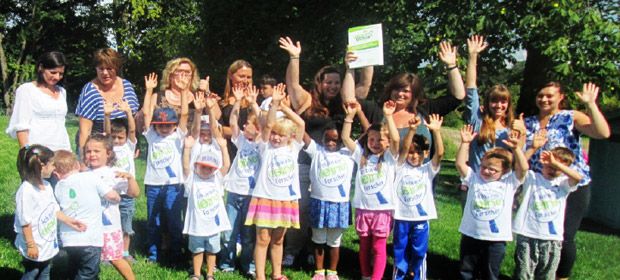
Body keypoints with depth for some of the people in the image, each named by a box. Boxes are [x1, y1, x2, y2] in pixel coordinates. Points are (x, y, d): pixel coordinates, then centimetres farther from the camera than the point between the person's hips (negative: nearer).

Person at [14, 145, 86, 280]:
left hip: (48, 243, 8)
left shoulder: (47, 186, 1)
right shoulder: (26, 191, -25)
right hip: (34, 247, -8)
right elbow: (25, 221, -22)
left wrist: (69, 221, 7)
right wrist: (30, 245, -18)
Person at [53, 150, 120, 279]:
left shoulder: (58, 187, 6)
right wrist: (117, 198, 15)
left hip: (68, 240, 4)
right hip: (90, 239, -4)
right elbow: (112, 196, -5)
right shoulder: (91, 177, -6)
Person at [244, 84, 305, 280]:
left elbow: (300, 123, -5)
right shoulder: (266, 147, -1)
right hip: (265, 198, -2)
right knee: (263, 239, 0)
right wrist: (274, 104, -25)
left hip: (286, 200, 2)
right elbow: (268, 125, -15)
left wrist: (283, 106, -9)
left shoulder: (293, 148, 4)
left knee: (278, 240, 15)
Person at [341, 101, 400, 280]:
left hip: (382, 208, -3)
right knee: (364, 246, 15)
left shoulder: (389, 157, -2)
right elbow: (345, 138, -3)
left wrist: (388, 116, -27)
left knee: (379, 248, 2)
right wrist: (350, 115, -13)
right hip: (362, 208, 3)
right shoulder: (361, 155, 5)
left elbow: (396, 139, -20)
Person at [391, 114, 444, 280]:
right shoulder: (401, 167, 0)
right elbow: (404, 147, -16)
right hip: (401, 217, 0)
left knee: (419, 252, 9)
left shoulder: (428, 170, 1)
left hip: (421, 218, 0)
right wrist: (411, 130, -31)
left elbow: (439, 153, -15)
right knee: (400, 251, 12)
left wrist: (436, 131, -29)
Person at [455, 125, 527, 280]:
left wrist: (517, 148, -27)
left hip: (496, 238, -2)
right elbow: (460, 164, -9)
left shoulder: (509, 183, -2)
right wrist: (465, 143, -19)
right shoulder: (474, 178, 2)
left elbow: (523, 168, -15)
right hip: (471, 235, 2)